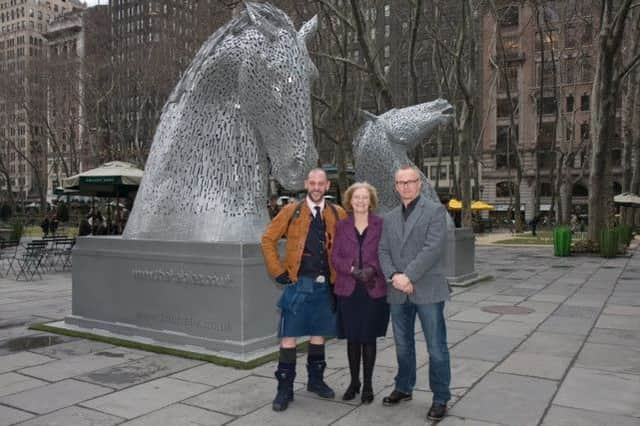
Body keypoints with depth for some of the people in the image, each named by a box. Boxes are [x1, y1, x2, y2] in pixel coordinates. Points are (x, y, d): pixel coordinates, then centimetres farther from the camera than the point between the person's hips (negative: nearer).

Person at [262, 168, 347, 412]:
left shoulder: (337, 214, 4)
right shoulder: (291, 211, -2)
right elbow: (268, 239, 1)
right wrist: (278, 271, -4)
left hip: (324, 285, 3)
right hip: (298, 284, -2)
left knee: (319, 335, 14)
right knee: (289, 337, -1)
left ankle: (316, 381, 31)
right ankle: (285, 389, 10)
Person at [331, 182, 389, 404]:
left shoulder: (380, 224, 1)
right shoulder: (342, 226, 6)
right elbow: (335, 257, 2)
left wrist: (372, 269, -18)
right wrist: (352, 270, -14)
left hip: (374, 290, -1)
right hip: (348, 290, 2)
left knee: (369, 338, 6)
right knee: (352, 338, 9)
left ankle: (367, 384, 21)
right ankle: (354, 381, 27)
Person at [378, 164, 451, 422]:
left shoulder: (435, 210, -3)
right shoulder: (390, 218, 14)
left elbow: (434, 248, -13)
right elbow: (383, 251, 8)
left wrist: (408, 276, -17)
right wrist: (393, 276, -11)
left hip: (427, 290, -5)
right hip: (398, 293, 5)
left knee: (436, 348, 1)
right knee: (403, 345, 17)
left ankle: (440, 399, 15)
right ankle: (404, 388, 34)